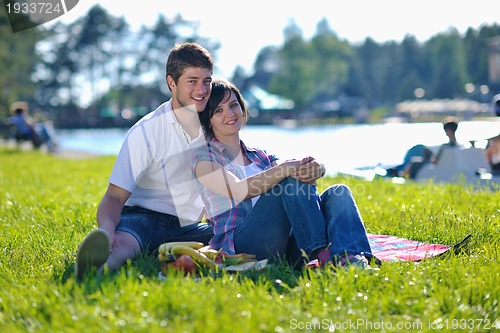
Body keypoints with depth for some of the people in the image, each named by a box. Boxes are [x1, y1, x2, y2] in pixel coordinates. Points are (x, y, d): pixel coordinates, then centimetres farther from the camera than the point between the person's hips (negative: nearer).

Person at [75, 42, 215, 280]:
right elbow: (115, 196, -20)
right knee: (123, 242, -41)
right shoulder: (146, 131, -13)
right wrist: (107, 231, -42)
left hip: (186, 226, 6)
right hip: (143, 216, -6)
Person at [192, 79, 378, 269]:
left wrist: (315, 170, -19)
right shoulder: (204, 158, 8)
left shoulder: (261, 156, 27)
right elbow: (239, 190, -13)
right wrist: (285, 170, -28)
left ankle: (352, 257, -45)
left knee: (338, 193, -18)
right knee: (292, 182, -27)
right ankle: (320, 253, -36)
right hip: (241, 243, -6)